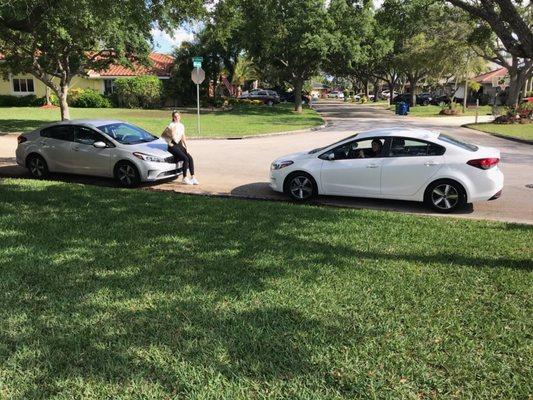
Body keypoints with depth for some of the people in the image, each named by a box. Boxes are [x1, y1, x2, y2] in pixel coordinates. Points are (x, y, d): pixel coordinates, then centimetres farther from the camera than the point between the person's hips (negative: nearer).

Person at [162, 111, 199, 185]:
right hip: (173, 146, -6)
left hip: (180, 145, 6)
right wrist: (169, 143, -8)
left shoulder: (181, 126, 11)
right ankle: (184, 178, -13)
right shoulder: (171, 125, -9)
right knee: (185, 158, -22)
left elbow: (183, 137, 16)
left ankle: (192, 177, -11)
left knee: (190, 158, -13)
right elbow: (163, 135, -8)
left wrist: (186, 147, 7)